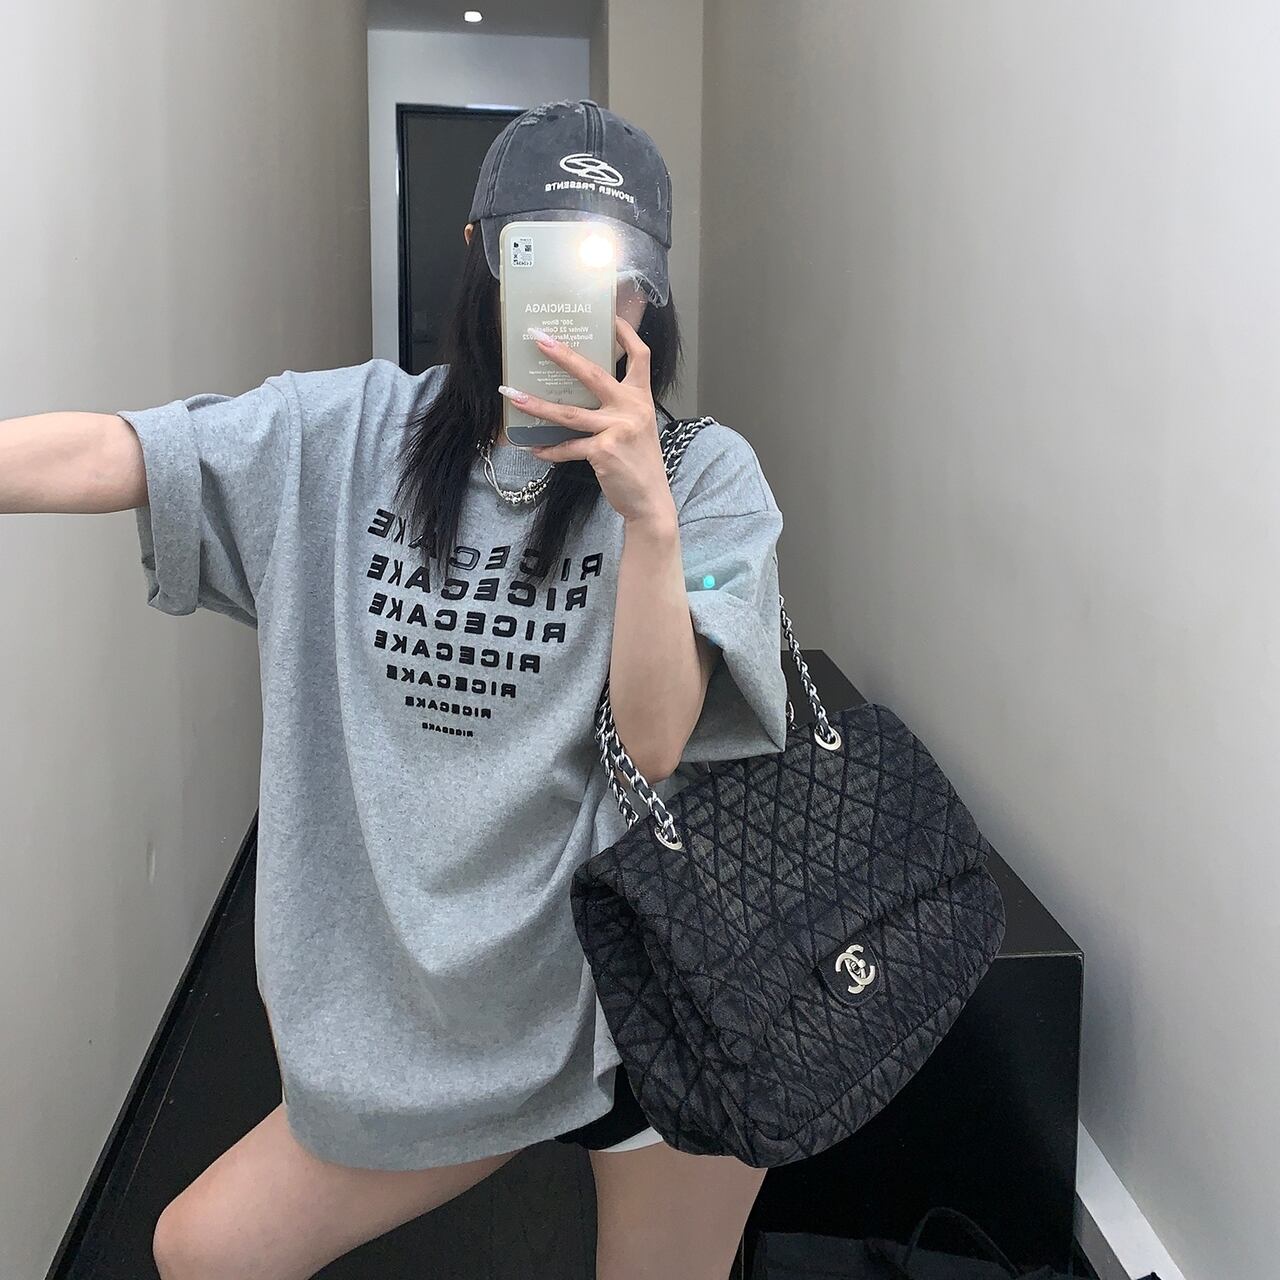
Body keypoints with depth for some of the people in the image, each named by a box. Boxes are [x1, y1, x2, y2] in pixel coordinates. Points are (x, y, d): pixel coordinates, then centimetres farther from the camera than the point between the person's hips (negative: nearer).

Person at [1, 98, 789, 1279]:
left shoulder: (706, 474, -11)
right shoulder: (354, 433, -2)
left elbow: (653, 739, -19)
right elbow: (99, 455, -13)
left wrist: (647, 512, -30)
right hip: (424, 1001, 3)